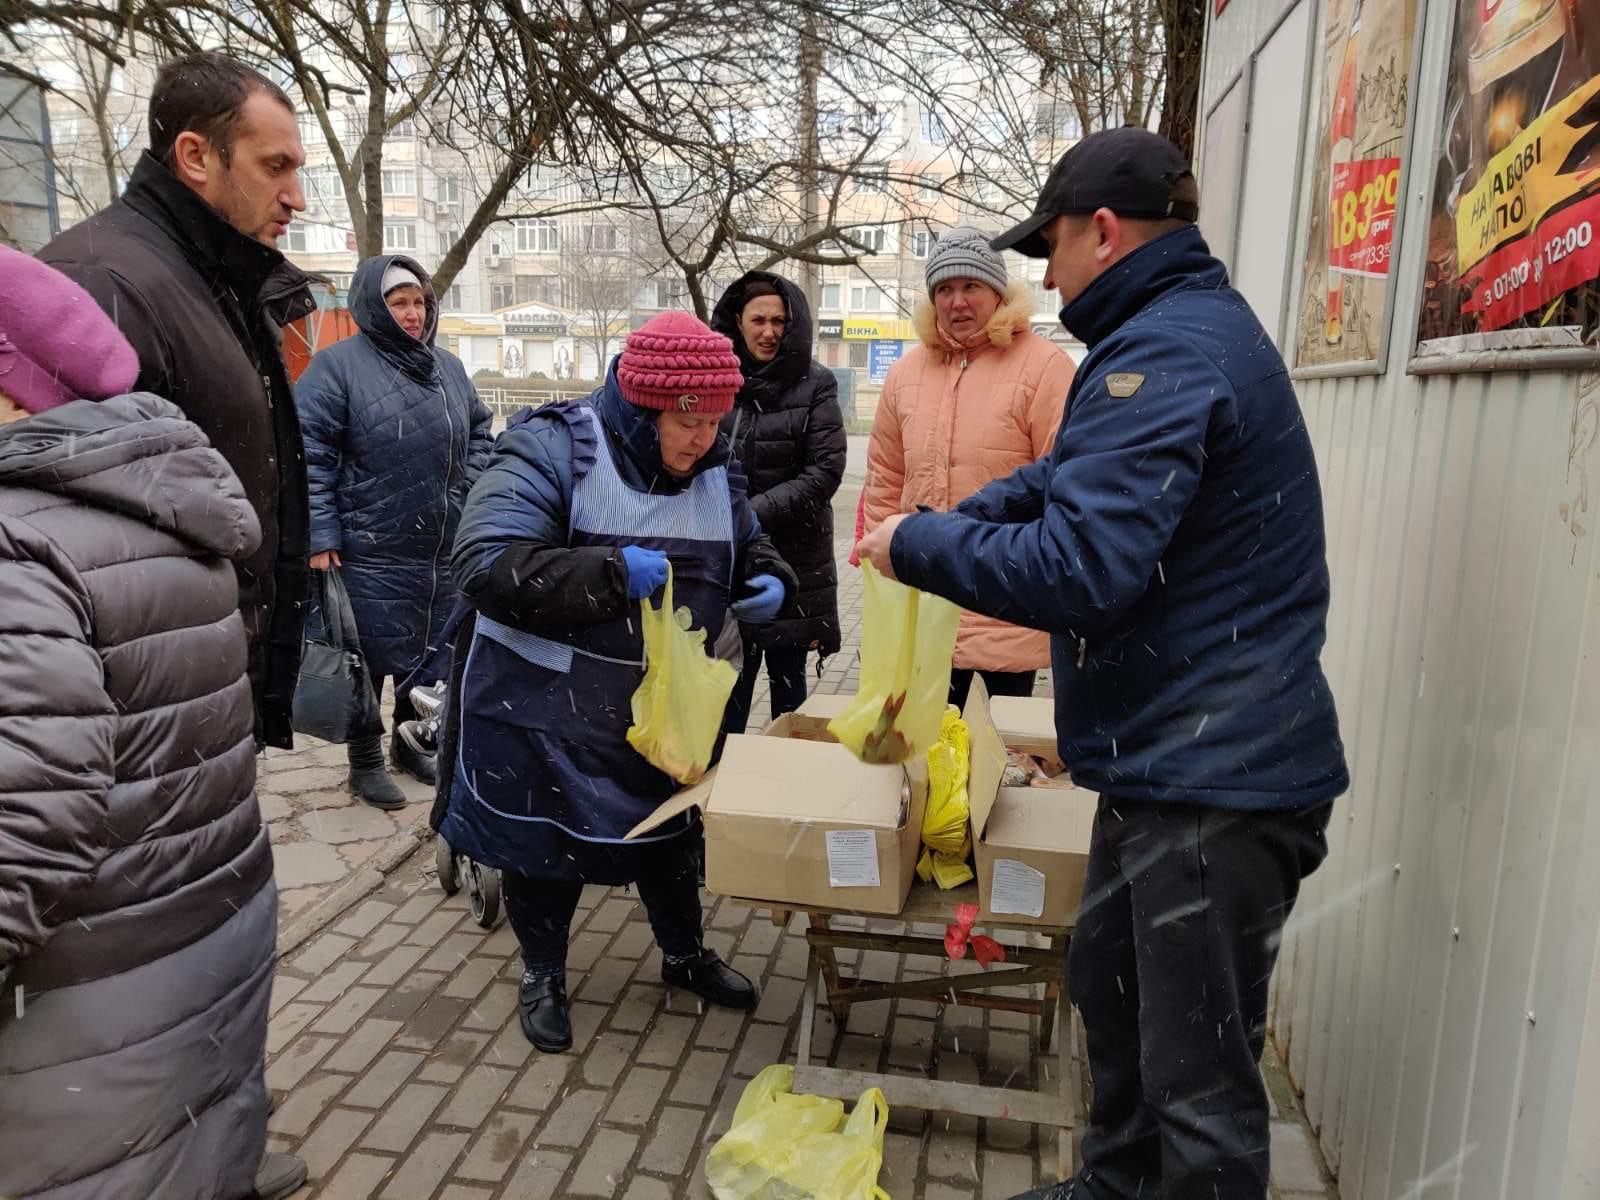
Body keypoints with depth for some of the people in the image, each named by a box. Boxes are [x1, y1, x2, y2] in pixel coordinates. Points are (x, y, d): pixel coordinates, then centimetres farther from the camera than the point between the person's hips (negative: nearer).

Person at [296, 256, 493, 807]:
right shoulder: (337, 365, -9)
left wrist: (469, 485, 6)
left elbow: (480, 429, 22)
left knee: (428, 655, 17)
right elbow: (309, 456, -13)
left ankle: (413, 742, 35)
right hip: (371, 556, -6)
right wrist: (321, 538, -18)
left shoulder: (448, 366, 11)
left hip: (444, 552, 6)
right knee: (371, 659, 5)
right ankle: (365, 762, 21)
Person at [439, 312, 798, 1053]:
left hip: (664, 704, 5)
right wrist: (612, 574, -35)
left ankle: (684, 955, 45)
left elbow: (748, 548, 14)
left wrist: (769, 584, -10)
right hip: (546, 705, -5)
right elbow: (484, 566, -29)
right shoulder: (553, 449, -21)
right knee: (547, 843, 12)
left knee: (671, 831, 20)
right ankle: (542, 975, 37)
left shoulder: (713, 468, -1)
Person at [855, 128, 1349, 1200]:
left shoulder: (1164, 354, -21)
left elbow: (1077, 569, -29)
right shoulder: (1196, 324, 14)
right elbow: (1072, 477, 21)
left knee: (1199, 1080, 5)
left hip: (1216, 778, -11)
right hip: (1172, 758, 11)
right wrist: (947, 524, 9)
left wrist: (918, 545, -14)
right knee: (1113, 990, 25)